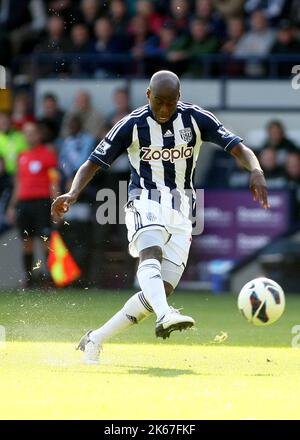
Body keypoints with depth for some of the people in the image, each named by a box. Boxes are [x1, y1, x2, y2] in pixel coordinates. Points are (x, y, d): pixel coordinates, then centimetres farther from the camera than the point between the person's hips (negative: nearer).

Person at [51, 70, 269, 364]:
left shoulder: (196, 119, 0)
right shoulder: (133, 125, -4)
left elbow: (237, 147, -5)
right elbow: (94, 163, -2)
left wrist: (255, 170, -27)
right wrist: (73, 193, -21)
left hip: (180, 211, 3)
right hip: (145, 203, -3)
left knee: (162, 289, -7)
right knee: (150, 253, -35)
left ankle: (95, 341, 3)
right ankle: (165, 316, -61)